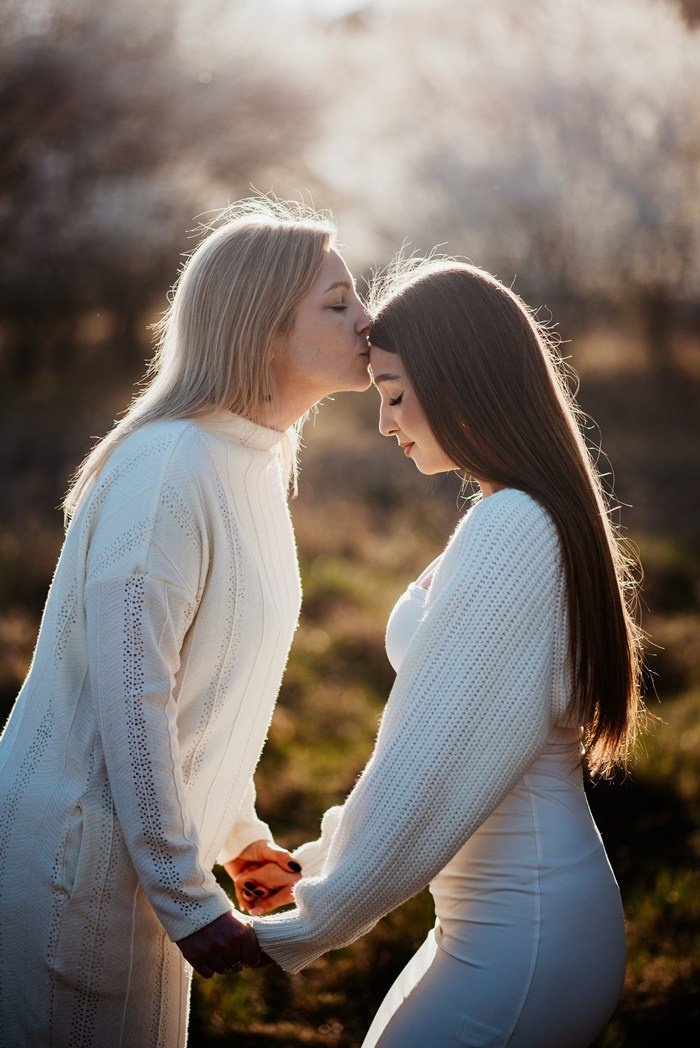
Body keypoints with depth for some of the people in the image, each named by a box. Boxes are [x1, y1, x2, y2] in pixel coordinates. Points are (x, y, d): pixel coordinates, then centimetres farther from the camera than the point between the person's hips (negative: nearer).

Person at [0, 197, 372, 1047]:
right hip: (78, 856, -9)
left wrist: (237, 832, 18)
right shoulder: (168, 467, -21)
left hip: (140, 852, 9)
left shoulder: (256, 464, 8)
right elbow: (130, 697, -23)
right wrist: (189, 900, -20)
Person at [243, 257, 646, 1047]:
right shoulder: (544, 517, 12)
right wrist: (323, 860, 17)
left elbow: (434, 761, -19)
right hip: (508, 916, 9)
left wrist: (306, 927, -9)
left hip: (524, 940, -9)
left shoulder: (509, 528, -19)